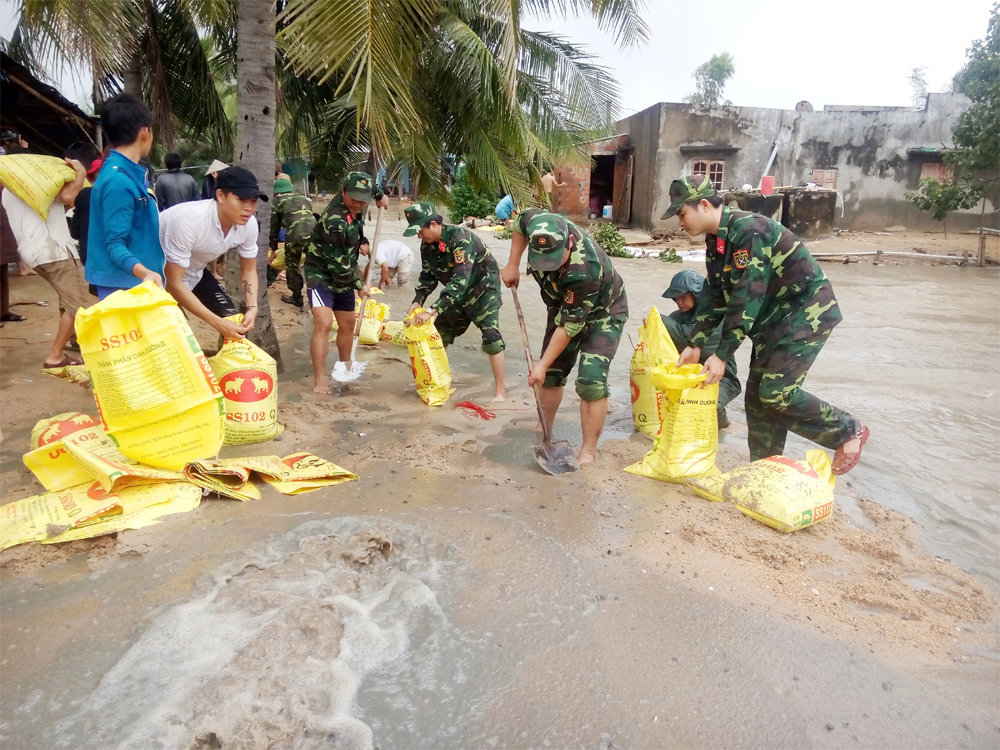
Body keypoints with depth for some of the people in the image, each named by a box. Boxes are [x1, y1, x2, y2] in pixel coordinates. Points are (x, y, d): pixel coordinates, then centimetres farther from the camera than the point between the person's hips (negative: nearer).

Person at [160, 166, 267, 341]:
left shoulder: (248, 224, -19)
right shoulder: (188, 220, -38)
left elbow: (249, 270, -2)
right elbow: (173, 284, -33)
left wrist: (252, 308, -19)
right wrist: (217, 322, -36)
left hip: (193, 273, 6)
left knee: (236, 322, 0)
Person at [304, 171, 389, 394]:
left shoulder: (354, 203, -8)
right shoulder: (334, 221, -31)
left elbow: (368, 186, 19)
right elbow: (337, 264, -25)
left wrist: (380, 194, 11)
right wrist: (359, 285, -15)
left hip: (343, 276, 8)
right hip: (322, 275, -8)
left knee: (348, 324, 17)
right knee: (323, 324, -21)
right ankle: (319, 381, -16)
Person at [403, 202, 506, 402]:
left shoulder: (460, 238, -33)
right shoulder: (427, 244, -9)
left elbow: (460, 281, -42)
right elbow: (428, 276, 2)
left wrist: (432, 311, -46)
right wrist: (417, 302, -16)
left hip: (483, 288, -7)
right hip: (458, 292, 8)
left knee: (491, 337, -17)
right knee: (440, 333, 9)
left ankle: (500, 392, -9)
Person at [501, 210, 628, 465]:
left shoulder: (585, 270, -42)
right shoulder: (541, 228, -27)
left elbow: (571, 326, -31)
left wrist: (542, 364, -24)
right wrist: (513, 265, -3)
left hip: (602, 313, -6)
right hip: (564, 307, 7)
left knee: (591, 381, -18)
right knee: (551, 374, 10)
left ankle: (588, 451, -6)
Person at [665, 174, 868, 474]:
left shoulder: (748, 230, -24)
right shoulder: (716, 241, 5)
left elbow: (746, 298, -28)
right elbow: (714, 296, 11)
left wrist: (722, 355, -26)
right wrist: (695, 344, 7)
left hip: (807, 312, -9)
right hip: (773, 317, 9)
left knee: (776, 392, -15)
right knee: (756, 394, 6)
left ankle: (848, 430, 7)